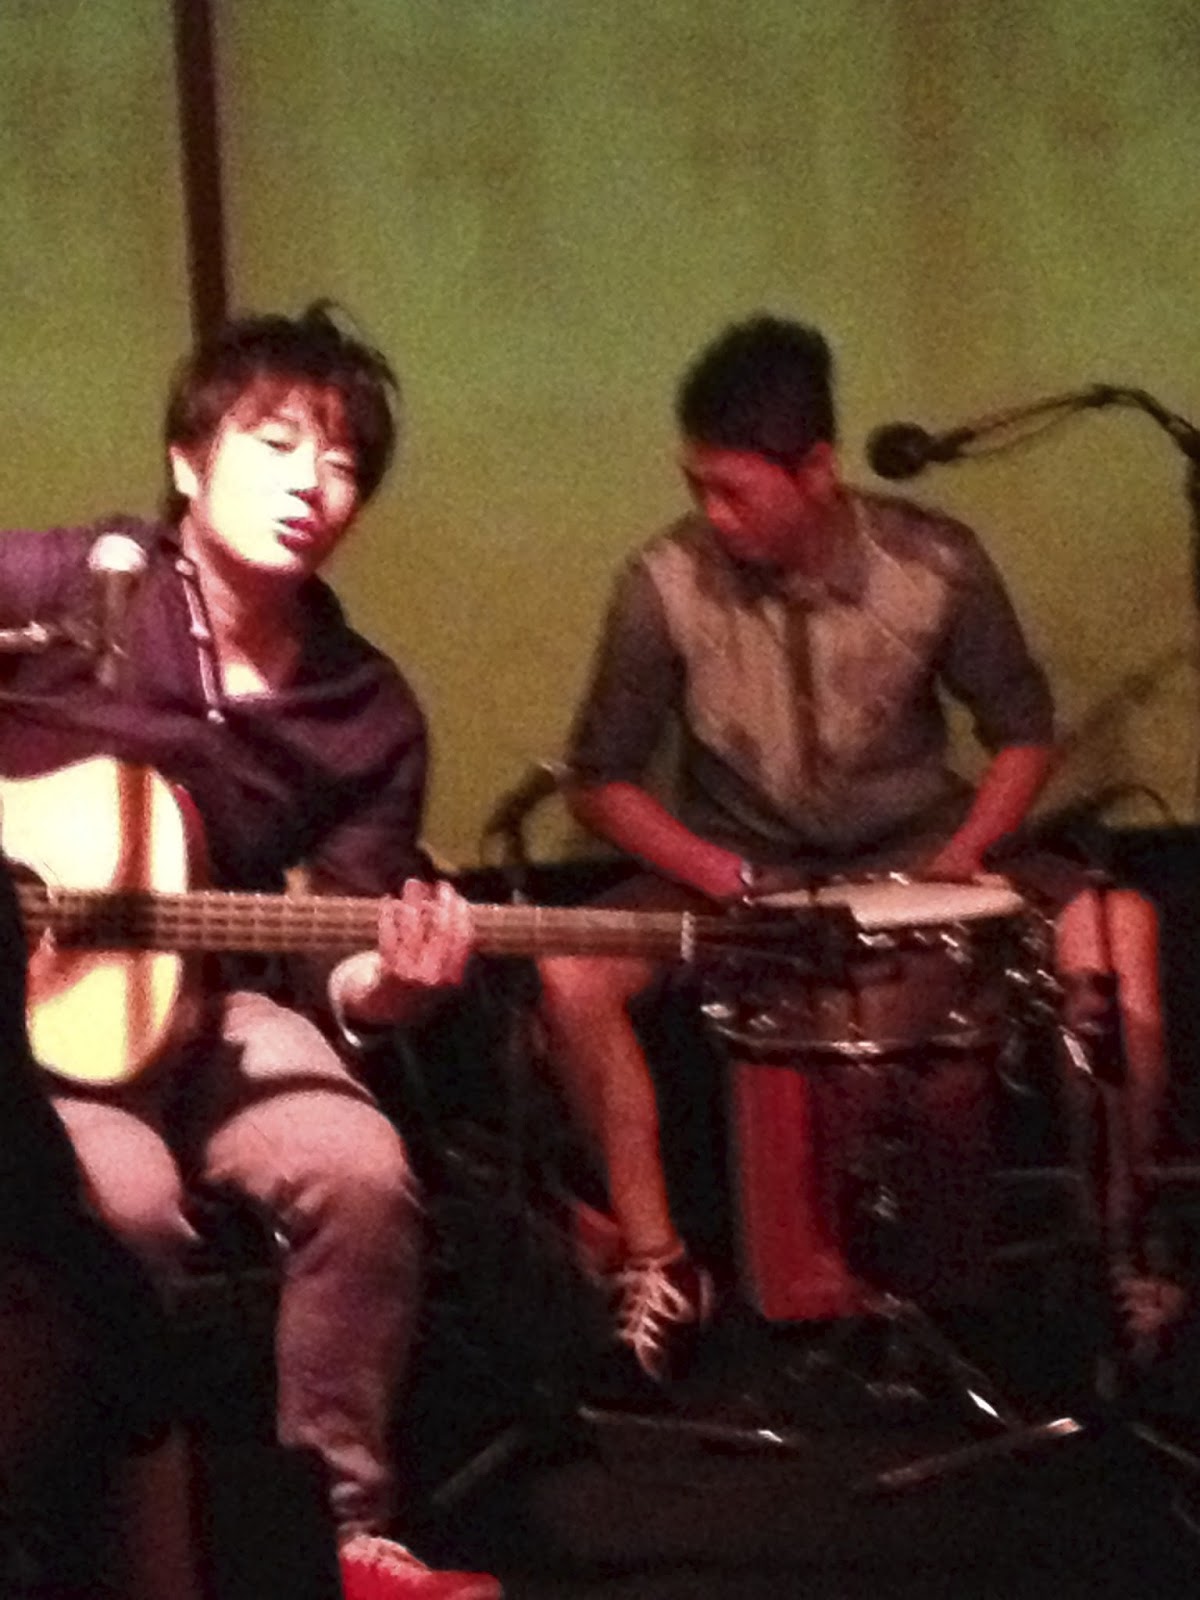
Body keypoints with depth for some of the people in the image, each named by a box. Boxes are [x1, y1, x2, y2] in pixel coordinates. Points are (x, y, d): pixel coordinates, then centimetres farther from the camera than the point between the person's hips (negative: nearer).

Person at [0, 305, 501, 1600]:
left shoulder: (365, 716, 1)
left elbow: (341, 965, 4)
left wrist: (389, 982, -21)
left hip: (196, 1001, 4)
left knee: (361, 1172, -22)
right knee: (127, 1203, -30)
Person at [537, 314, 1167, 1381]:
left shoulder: (933, 564, -12)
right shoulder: (668, 584, -15)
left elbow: (1023, 730, 2)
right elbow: (602, 779, -4)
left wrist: (967, 851, -16)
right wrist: (720, 874, -19)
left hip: (911, 850, 0)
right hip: (738, 865, 0)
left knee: (1117, 928, -24)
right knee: (574, 973, -28)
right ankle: (657, 1258, -11)